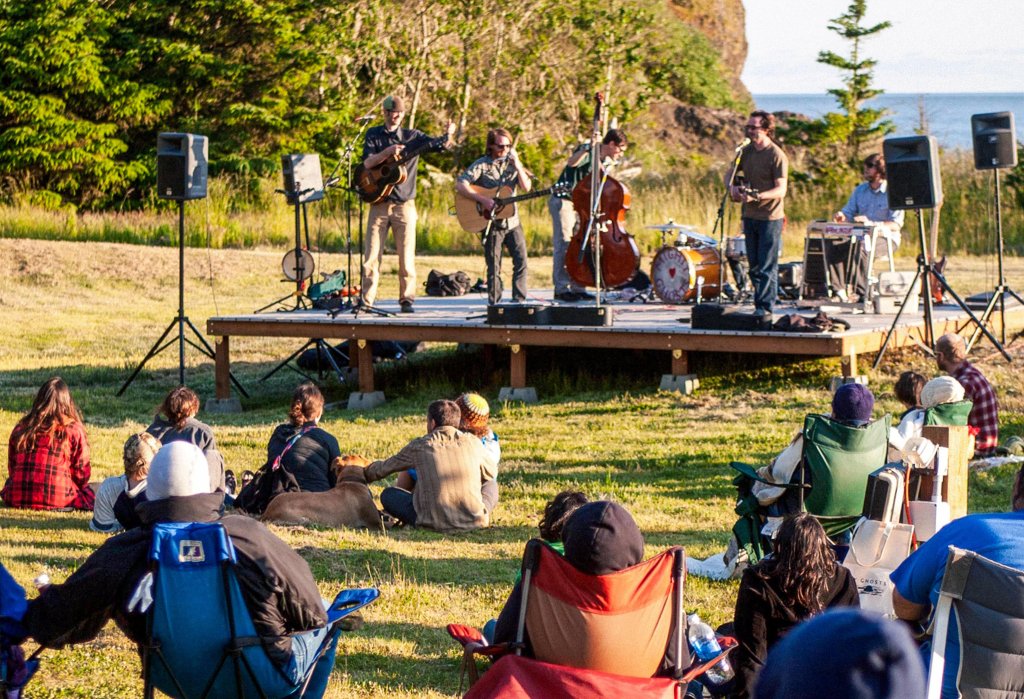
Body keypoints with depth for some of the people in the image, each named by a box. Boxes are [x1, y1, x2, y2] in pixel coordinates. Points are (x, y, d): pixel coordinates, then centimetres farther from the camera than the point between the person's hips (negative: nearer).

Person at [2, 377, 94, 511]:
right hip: (58, 501, -3)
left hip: (17, 499, 3)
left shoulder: (20, 428, 7)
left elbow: (12, 469, 14)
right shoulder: (74, 430, -1)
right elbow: (82, 473, 2)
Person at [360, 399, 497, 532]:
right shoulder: (473, 442, 5)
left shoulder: (419, 446, 4)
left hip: (435, 523, -1)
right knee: (491, 485, 31)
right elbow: (491, 472, 23)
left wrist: (365, 474, 42)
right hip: (475, 521, 1)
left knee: (388, 495, 18)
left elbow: (384, 468, 20)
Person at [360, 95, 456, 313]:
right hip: (379, 203, 0)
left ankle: (406, 299, 4)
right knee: (371, 255, -1)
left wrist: (448, 135, -24)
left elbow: (440, 146, -3)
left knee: (406, 256, -2)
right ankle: (367, 300, 4)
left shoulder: (413, 136, 8)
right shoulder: (374, 135, 7)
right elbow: (367, 163, -6)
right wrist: (389, 151, -20)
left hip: (405, 204, 0)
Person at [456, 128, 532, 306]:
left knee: (521, 261, -3)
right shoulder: (482, 165, -5)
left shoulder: (512, 163, 8)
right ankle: (494, 304, 6)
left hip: (512, 221, 4)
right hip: (491, 223, -4)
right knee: (494, 267, 0)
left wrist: (518, 166, -13)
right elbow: (460, 184, -16)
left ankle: (519, 301, 4)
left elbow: (526, 187, -1)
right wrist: (482, 199, -25)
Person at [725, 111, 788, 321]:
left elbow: (781, 190, -20)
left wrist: (758, 196, -34)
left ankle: (766, 309, -4)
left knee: (767, 268, -6)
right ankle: (759, 306, 19)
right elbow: (730, 173, 18)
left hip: (770, 218, -7)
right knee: (754, 266, 11)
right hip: (750, 216, 7)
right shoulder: (747, 151, 8)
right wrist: (732, 187, -4)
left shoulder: (777, 156, -14)